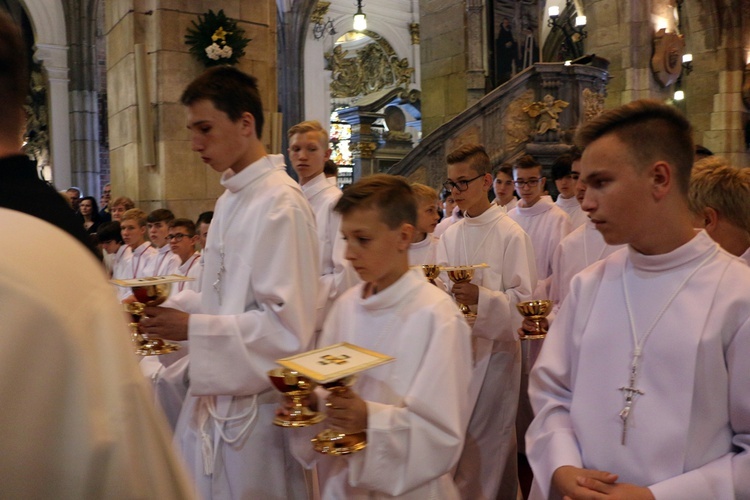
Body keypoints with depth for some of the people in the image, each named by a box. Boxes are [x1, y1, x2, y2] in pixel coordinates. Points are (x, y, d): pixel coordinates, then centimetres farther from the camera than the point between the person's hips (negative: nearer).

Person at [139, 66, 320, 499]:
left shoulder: (281, 203, -19)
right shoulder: (231, 199, 8)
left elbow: (288, 325, -21)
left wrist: (193, 327, -21)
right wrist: (173, 307, 2)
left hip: (255, 403, -8)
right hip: (217, 392, 8)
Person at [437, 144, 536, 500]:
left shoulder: (511, 235, -10)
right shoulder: (449, 234, 8)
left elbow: (524, 301, -11)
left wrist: (482, 298, -26)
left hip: (493, 348, -5)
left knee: (481, 447, 1)